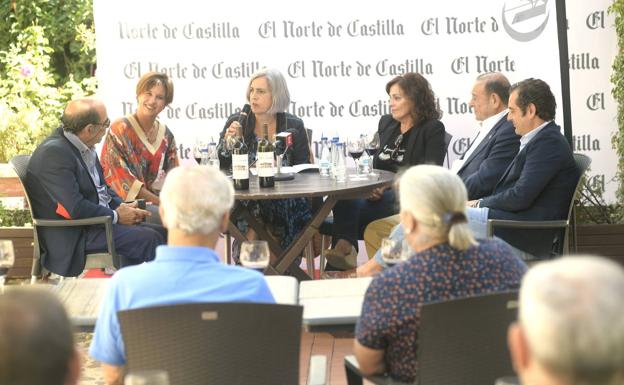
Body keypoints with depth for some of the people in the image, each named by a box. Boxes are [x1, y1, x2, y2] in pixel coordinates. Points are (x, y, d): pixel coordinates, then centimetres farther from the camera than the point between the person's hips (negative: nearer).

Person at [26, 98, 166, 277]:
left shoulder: (84, 147, 7)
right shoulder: (54, 153, -21)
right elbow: (73, 208, -25)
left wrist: (122, 207, 1)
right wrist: (116, 216, -14)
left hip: (99, 220, 10)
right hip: (73, 237, -10)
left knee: (161, 233, 2)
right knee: (149, 239, -20)